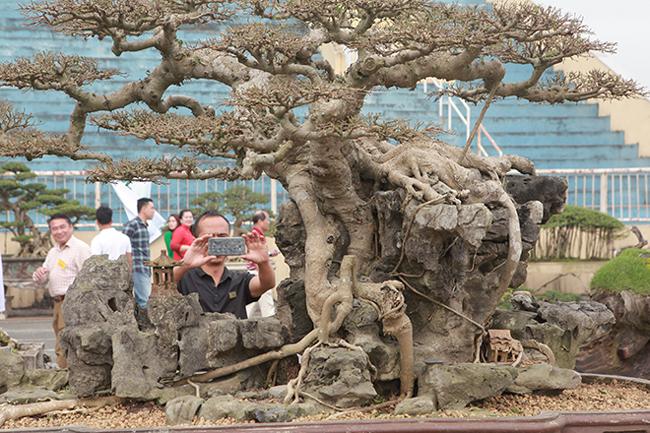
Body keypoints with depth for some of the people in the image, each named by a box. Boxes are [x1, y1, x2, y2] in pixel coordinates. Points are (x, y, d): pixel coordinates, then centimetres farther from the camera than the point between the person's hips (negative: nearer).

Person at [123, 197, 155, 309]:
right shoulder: (132, 225, -11)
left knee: (143, 299, 10)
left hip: (146, 269, 9)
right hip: (138, 269, -9)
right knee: (143, 301, -10)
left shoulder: (145, 225, 16)